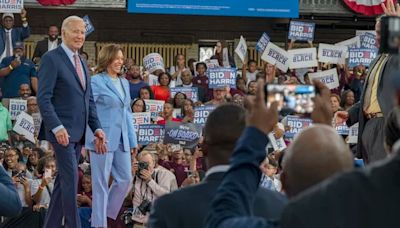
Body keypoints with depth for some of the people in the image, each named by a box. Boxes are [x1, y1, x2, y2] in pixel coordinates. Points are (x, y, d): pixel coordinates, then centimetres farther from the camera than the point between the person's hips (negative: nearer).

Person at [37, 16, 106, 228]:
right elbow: (43, 98, -14)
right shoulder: (51, 59, -7)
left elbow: (89, 100, 20)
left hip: (78, 131, 8)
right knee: (70, 178, -12)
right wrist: (57, 127, -22)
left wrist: (96, 128, 9)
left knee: (64, 179, 10)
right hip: (62, 130, -8)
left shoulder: (82, 63, 18)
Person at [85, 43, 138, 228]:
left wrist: (133, 141, 16)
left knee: (125, 179, 7)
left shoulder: (124, 83, 15)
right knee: (101, 183, -2)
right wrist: (96, 137, -19)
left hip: (121, 140, 7)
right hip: (103, 139, -7)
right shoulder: (96, 81, -7)